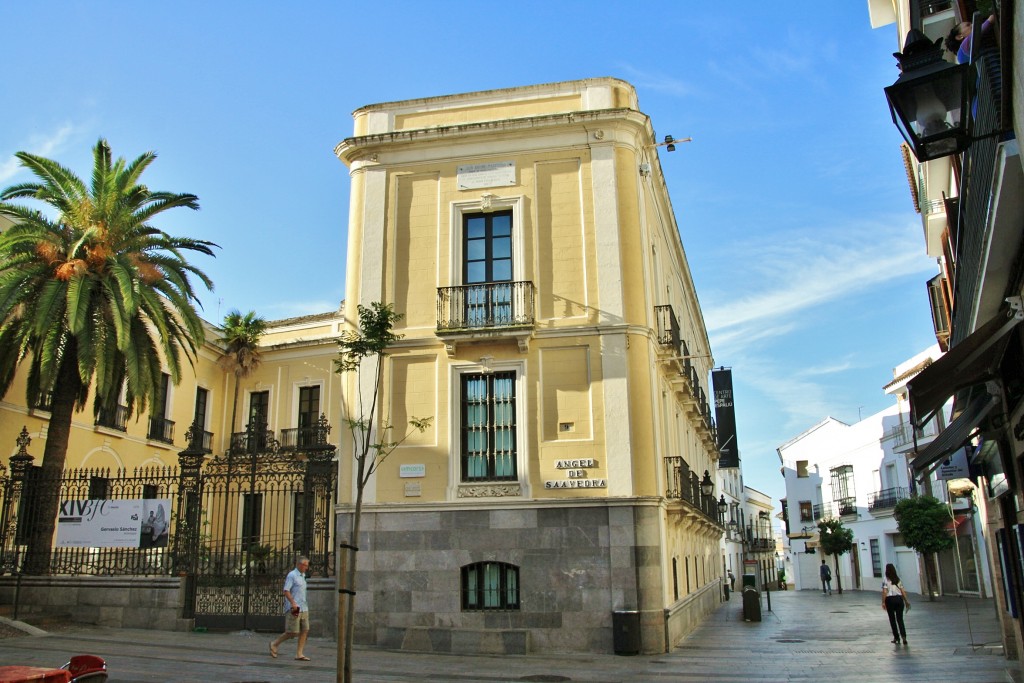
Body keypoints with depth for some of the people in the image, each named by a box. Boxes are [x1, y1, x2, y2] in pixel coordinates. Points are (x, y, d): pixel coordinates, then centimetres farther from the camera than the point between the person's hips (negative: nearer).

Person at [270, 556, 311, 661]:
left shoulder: (302, 576, 18)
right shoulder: (292, 575, -9)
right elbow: (286, 591, -16)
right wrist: (293, 603, -23)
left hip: (303, 609, 8)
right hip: (294, 609, -8)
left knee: (305, 630, 2)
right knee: (292, 632, -5)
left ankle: (299, 654, 5)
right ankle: (274, 644, 15)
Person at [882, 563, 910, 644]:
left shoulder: (885, 580, -4)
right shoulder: (898, 579, 8)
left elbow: (884, 592, -11)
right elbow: (902, 591, 6)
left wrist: (883, 602, -10)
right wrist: (906, 601, 12)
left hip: (890, 599, -3)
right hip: (899, 598, 3)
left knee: (892, 619, 10)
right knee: (900, 619, 4)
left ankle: (896, 637, 14)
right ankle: (903, 636, -14)